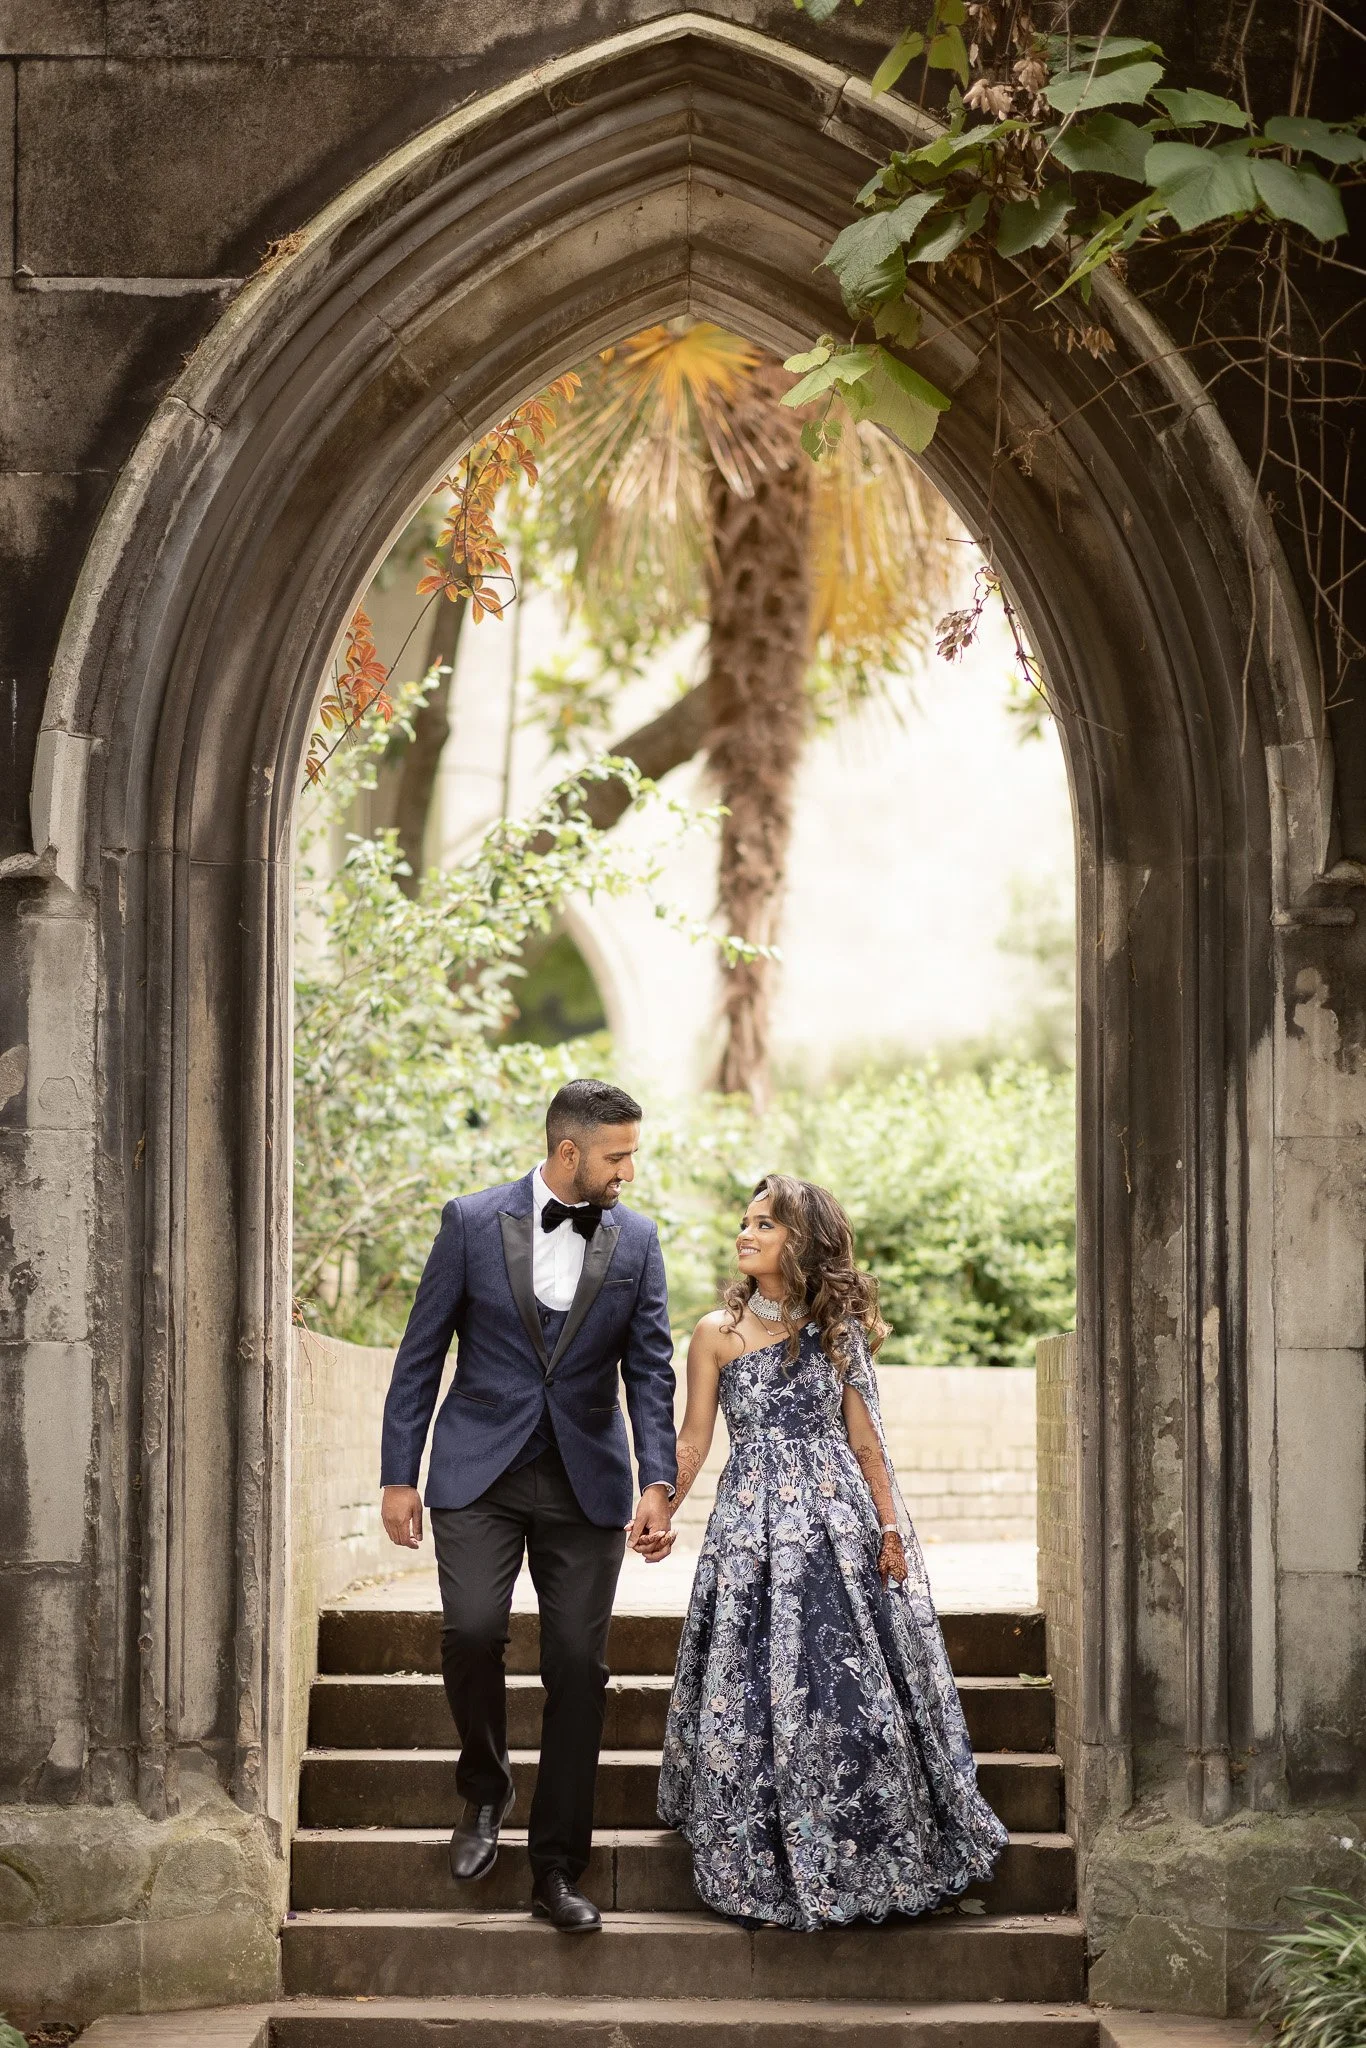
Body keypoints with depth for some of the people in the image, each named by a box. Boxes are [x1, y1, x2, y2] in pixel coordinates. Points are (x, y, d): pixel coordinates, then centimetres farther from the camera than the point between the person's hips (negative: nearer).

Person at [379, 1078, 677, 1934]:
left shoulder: (636, 1242, 4)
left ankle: (557, 1869, 8)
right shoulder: (473, 1222, -2)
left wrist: (658, 1484, -11)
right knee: (473, 1631, -19)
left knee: (579, 1665, -2)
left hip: (585, 1482, 2)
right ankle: (484, 1790, 10)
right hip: (479, 1474, -2)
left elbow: (651, 1371, 2)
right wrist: (399, 1475, -1)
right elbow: (422, 1353, 2)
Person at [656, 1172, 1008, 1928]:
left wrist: (890, 1525, -1)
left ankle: (851, 1869, 14)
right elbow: (692, 1440, 5)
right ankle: (771, 1876, 7)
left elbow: (865, 1437, 6)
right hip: (752, 1527, -1)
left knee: (852, 1689, 1)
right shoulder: (718, 1333, 4)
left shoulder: (837, 1328, 6)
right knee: (760, 1694, -2)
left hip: (838, 1521, 1)